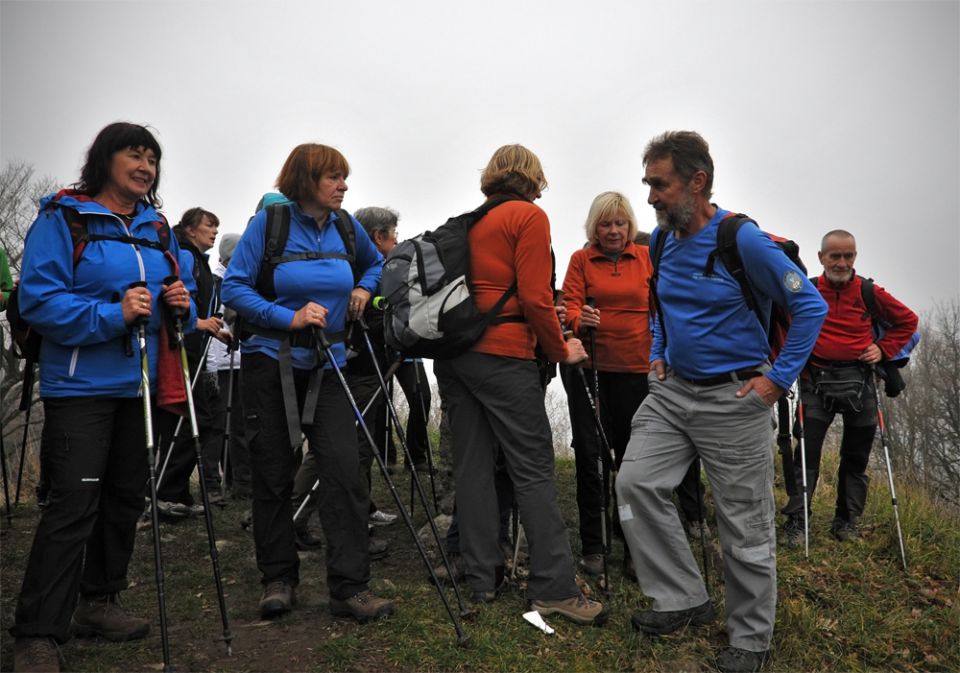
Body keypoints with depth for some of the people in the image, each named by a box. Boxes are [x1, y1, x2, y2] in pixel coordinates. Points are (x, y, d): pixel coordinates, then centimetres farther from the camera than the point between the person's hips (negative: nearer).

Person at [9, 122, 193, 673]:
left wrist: (181, 305, -6)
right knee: (74, 503, -10)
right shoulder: (62, 218, -7)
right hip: (80, 385, -7)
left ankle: (98, 602, 29)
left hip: (139, 383, 7)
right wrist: (112, 315, -25)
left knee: (127, 496, 12)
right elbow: (39, 300, -15)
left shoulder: (157, 227, 11)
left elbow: (176, 298, 17)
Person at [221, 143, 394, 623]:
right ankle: (278, 580, 20)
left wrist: (364, 288, 5)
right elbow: (234, 287, -10)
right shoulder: (269, 221, -6)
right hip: (270, 361, -2)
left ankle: (350, 587, -3)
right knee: (273, 475, 4)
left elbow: (377, 263, 25)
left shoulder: (346, 226, 5)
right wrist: (289, 318, -21)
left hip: (326, 364, 3)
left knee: (344, 469, -9)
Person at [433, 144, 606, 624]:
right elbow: (535, 297, -10)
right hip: (502, 355, -7)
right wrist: (561, 350, 1)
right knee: (534, 469, -4)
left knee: (472, 465, 8)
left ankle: (481, 579, 13)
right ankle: (553, 588, -3)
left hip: (453, 351, 7)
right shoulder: (530, 216, -2)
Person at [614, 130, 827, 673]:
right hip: (672, 390, 6)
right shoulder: (662, 239, 4)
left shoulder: (744, 241, -17)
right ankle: (685, 600, 12)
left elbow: (811, 306, -12)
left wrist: (780, 379, -13)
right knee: (636, 482, -5)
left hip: (733, 399, -6)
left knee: (745, 525, 3)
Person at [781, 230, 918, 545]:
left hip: (860, 382, 2)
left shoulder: (869, 292, 2)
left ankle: (847, 522, 21)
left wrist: (883, 349, 4)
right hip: (817, 380, -2)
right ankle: (795, 520, 0)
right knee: (807, 453, -6)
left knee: (856, 457, 9)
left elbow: (907, 320, 16)